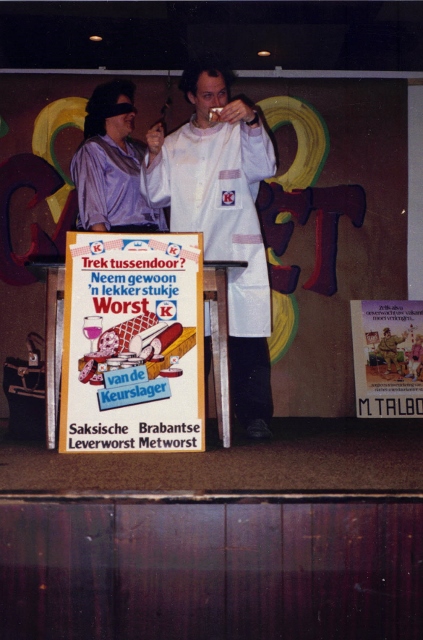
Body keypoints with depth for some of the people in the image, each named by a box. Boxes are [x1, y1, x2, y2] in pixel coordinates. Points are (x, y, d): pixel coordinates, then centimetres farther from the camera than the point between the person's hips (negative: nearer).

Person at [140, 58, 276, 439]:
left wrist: (252, 121, -17)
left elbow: (264, 168, -6)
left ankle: (255, 416, -1)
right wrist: (154, 155, 1)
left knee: (247, 336, -7)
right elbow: (157, 196, 14)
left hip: (237, 253, -2)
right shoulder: (174, 144, 19)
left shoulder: (240, 134, 12)